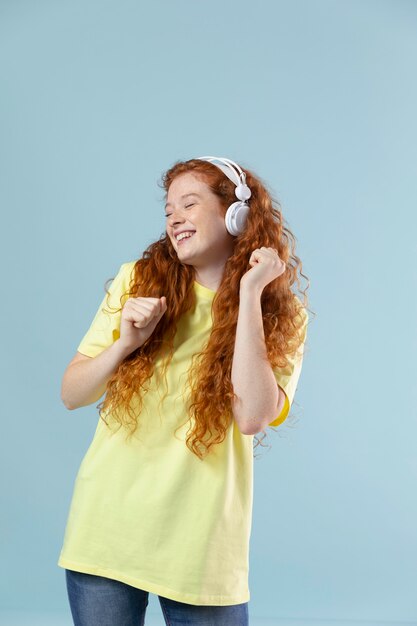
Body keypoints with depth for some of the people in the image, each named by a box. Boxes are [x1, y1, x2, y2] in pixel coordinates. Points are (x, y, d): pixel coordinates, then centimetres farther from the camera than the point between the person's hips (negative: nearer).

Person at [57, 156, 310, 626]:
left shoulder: (282, 316, -2)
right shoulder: (137, 281, 2)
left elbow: (252, 417, -19)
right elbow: (71, 394, 4)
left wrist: (248, 294, -17)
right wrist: (124, 344, -14)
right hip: (106, 530, 2)